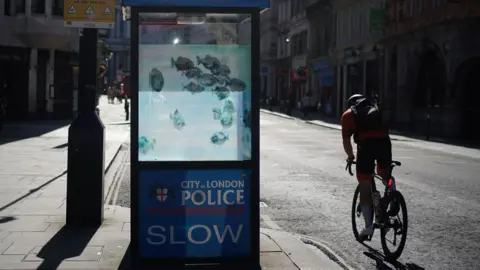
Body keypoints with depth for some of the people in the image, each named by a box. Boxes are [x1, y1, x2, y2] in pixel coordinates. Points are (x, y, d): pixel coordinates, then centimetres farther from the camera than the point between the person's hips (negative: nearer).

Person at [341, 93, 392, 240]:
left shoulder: (348, 114, 20)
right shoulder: (376, 109, 31)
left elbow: (346, 141, 12)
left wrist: (350, 157, 28)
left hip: (366, 144, -3)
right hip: (384, 141, 3)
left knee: (365, 187, 6)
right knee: (385, 174, 28)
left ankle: (368, 225, 3)